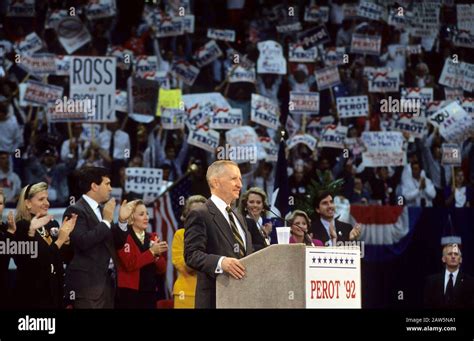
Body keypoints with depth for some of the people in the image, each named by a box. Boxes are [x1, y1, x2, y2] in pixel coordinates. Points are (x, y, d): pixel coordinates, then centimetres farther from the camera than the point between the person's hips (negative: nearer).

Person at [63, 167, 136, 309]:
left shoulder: (102, 210, 16)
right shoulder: (75, 210, -10)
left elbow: (117, 244, 19)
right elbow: (83, 242, -24)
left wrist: (122, 221, 3)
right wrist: (106, 221, -16)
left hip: (107, 280, 9)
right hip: (87, 282, -9)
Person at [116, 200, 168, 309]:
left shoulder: (152, 238, 13)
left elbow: (162, 269, 9)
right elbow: (130, 264, -17)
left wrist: (158, 255, -9)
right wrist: (151, 252, -18)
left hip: (150, 293, 5)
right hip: (129, 293, -5)